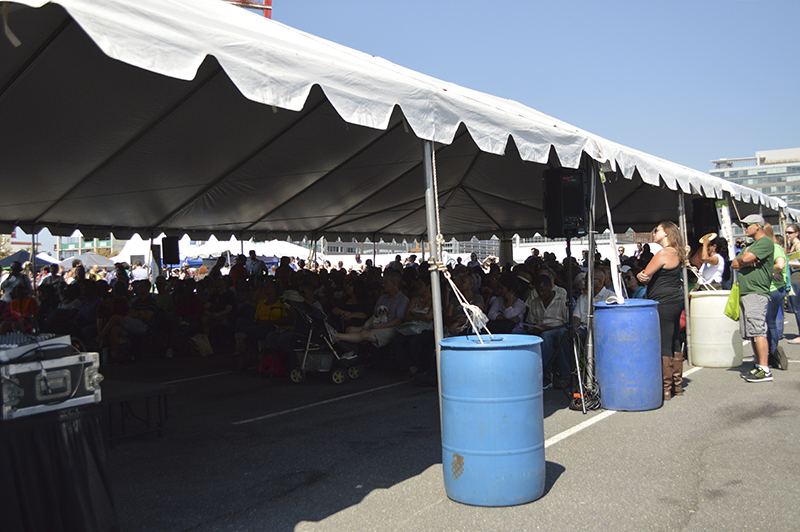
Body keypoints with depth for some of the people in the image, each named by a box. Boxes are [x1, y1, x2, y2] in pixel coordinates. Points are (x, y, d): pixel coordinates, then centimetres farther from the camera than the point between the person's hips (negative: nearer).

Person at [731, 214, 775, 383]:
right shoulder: (750, 246, 24)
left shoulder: (766, 242, -6)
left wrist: (741, 259, 4)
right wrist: (748, 261, -3)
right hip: (744, 293, 10)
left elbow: (745, 258, -18)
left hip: (757, 293, -9)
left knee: (758, 331, -14)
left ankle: (765, 370, -14)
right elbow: (734, 264, 15)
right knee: (751, 334, 10)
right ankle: (759, 366, 15)